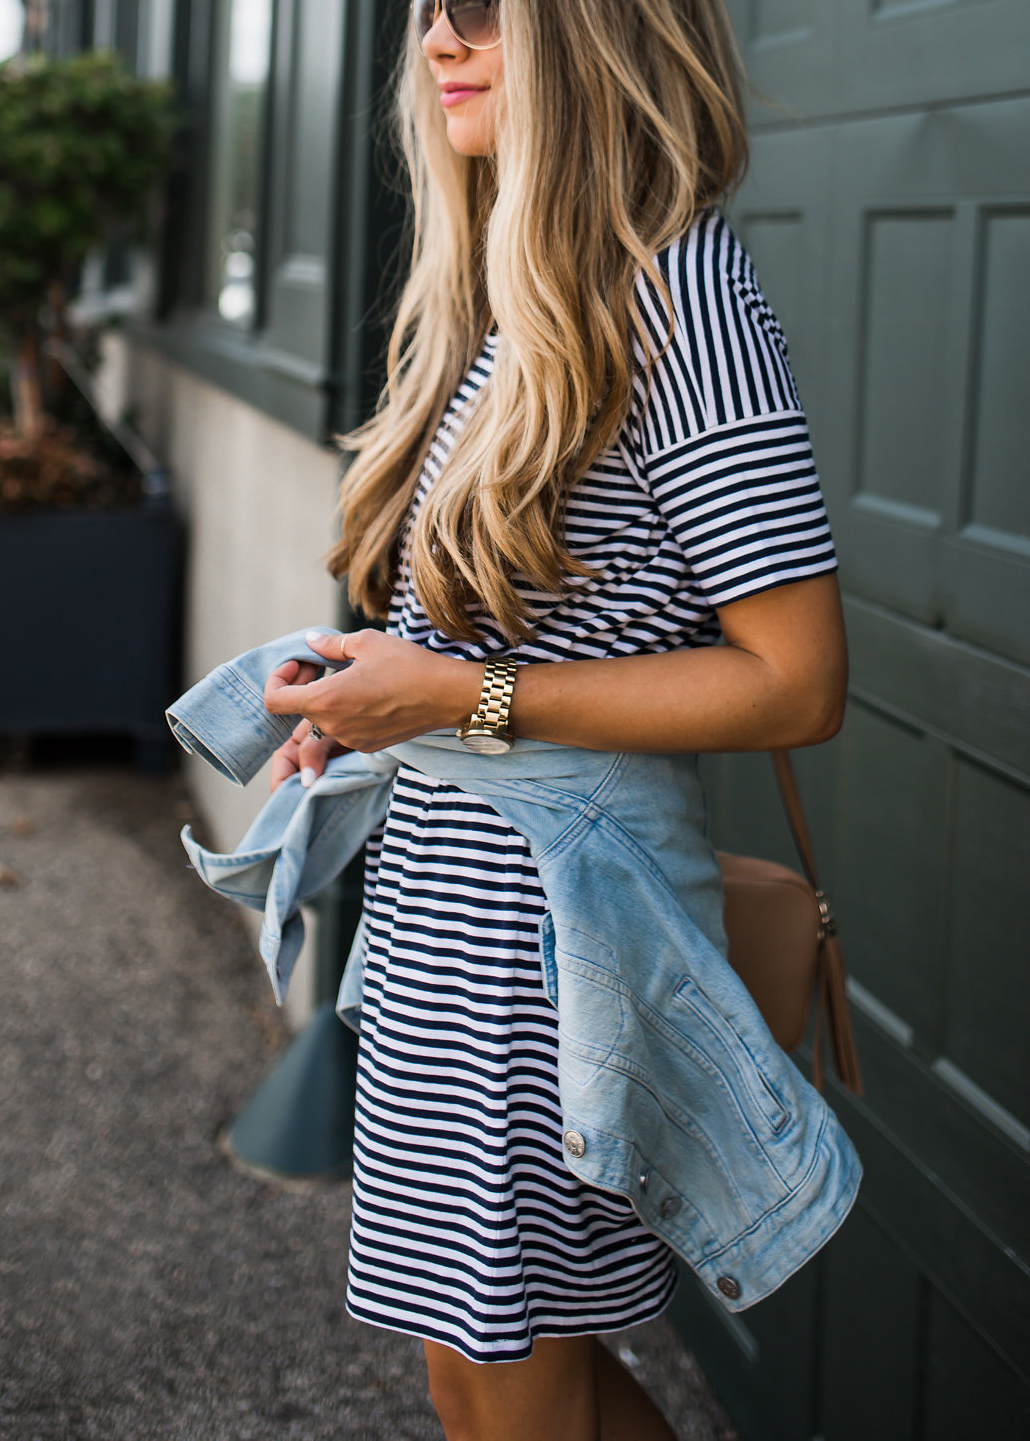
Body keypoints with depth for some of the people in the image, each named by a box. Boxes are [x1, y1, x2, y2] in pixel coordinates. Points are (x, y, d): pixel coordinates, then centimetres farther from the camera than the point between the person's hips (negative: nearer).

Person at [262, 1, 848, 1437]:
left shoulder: (681, 293, -18)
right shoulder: (521, 296, 10)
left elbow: (797, 686, -21)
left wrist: (462, 697, -20)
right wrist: (361, 708, 5)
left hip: (547, 920, -9)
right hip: (447, 900, 9)